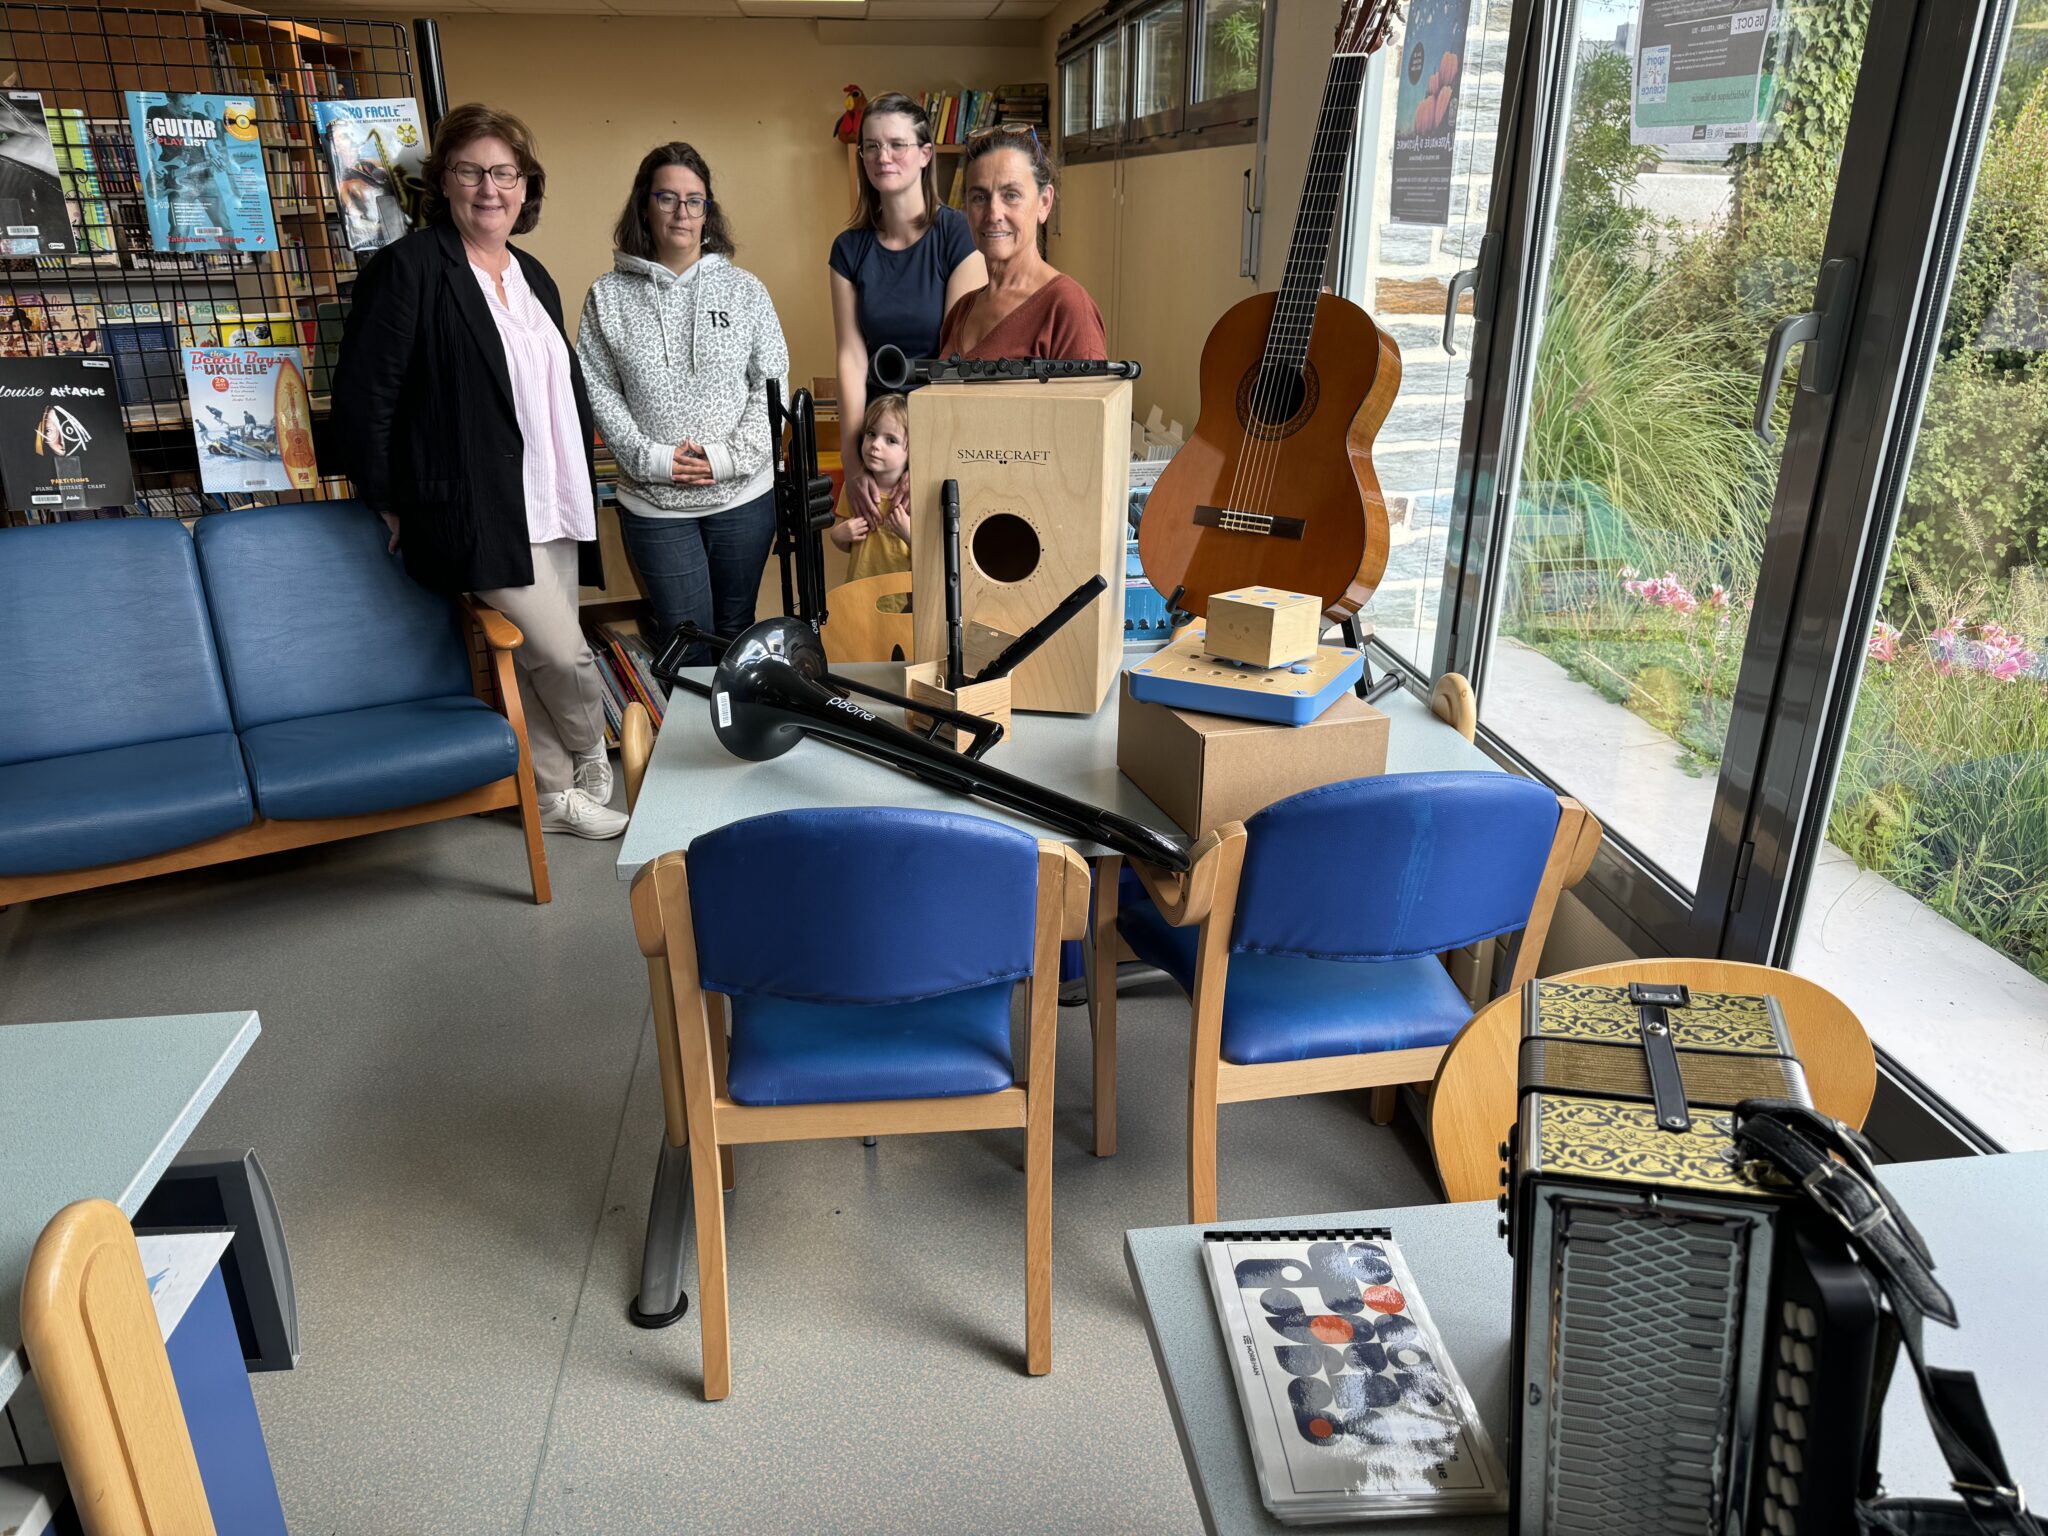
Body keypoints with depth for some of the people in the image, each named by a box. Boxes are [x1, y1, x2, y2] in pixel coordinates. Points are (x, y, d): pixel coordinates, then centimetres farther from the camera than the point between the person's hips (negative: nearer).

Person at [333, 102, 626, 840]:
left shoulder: (533, 276, 15)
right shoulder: (407, 267, -8)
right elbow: (362, 397, -9)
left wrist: (580, 492, 16)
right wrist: (394, 504, -6)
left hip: (553, 509, 7)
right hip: (478, 514, -7)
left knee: (536, 662, 11)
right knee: (564, 655, -9)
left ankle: (556, 793, 23)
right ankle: (593, 763, 18)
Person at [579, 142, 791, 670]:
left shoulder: (744, 290, 1)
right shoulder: (608, 296, 0)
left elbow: (772, 384, -1)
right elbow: (598, 390, -1)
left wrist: (732, 457, -12)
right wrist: (648, 457, -14)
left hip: (744, 493, 1)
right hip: (653, 501, -1)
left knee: (737, 628, 14)